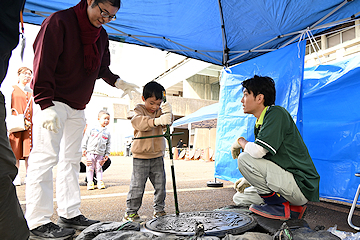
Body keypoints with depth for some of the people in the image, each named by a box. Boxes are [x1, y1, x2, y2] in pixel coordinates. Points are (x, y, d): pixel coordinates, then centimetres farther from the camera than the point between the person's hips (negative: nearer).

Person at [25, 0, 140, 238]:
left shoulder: (102, 35, 12)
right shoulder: (59, 22, -11)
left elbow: (102, 67, 24)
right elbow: (43, 63, -18)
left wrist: (118, 82, 5)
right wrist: (47, 105, -26)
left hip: (78, 106, 8)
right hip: (52, 102, -8)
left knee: (71, 159, 8)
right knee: (45, 156, -10)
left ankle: (70, 215, 17)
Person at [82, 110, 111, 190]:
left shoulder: (107, 133, 8)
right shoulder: (91, 129, 1)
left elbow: (108, 145, 12)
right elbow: (85, 139, 4)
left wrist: (107, 154, 7)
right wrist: (83, 149, -1)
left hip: (100, 154, 1)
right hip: (90, 152, -1)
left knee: (99, 168, 6)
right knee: (90, 168, 3)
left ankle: (100, 181, 14)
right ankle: (90, 182, 11)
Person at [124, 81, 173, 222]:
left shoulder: (159, 111, 9)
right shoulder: (139, 110, -6)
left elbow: (167, 123, -6)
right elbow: (138, 122, -27)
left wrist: (168, 113, -29)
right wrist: (156, 121, -44)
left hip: (157, 155, 5)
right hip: (141, 157, -4)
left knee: (160, 185, 11)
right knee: (137, 186, -1)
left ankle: (159, 209, 28)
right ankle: (130, 212, 16)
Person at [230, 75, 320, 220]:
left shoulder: (276, 113, -17)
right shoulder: (259, 124, 12)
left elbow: (258, 152, -28)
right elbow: (262, 160, 20)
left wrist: (240, 141, -8)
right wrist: (247, 179, 16)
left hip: (302, 185, -10)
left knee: (244, 158, -21)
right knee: (240, 198, 15)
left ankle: (280, 206, -9)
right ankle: (292, 207, 10)